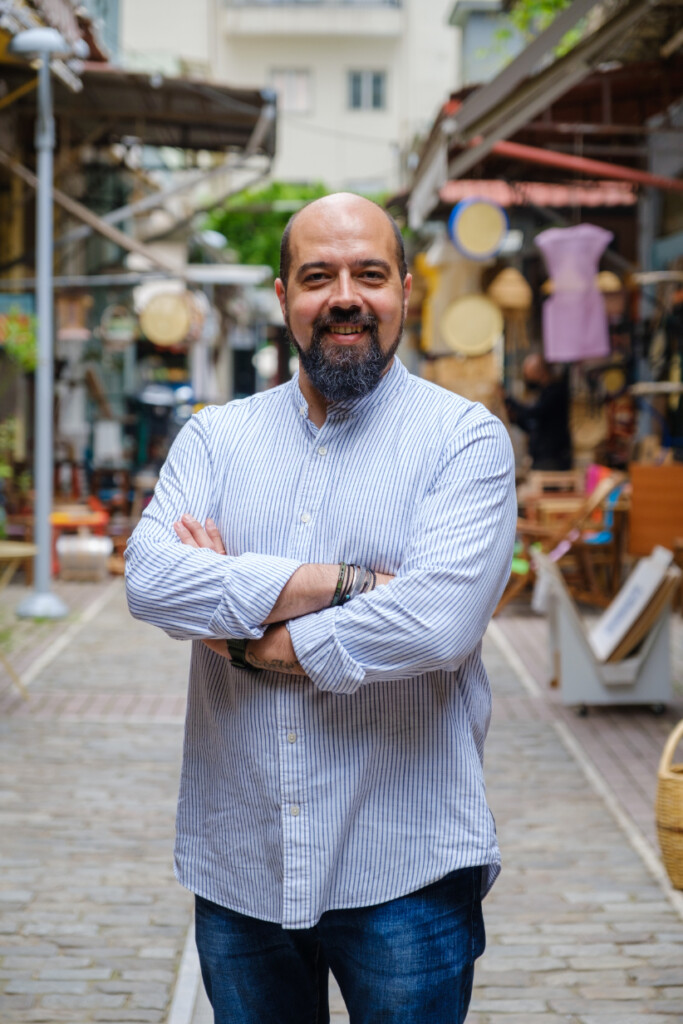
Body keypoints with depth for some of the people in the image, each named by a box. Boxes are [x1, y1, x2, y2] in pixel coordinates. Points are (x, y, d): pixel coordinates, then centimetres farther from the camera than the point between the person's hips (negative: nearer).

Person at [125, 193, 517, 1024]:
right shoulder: (215, 438, 7)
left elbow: (438, 621, -20)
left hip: (404, 872, -3)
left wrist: (244, 636, -12)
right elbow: (150, 579, -12)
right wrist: (346, 582, -18)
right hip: (236, 866, 4)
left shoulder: (465, 439, -4)